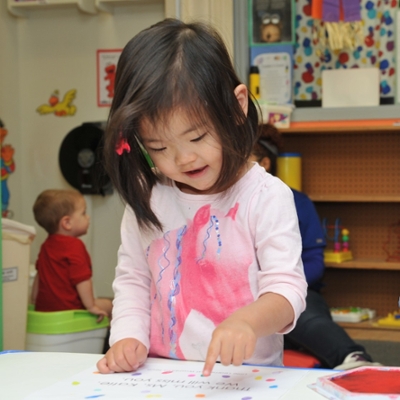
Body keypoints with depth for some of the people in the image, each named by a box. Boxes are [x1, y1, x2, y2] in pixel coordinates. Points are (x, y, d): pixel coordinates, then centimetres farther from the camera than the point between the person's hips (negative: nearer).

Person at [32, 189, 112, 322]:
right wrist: (91, 307, -17)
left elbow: (39, 274, 21)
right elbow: (82, 280, -21)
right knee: (107, 304, 3)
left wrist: (34, 299, 29)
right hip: (68, 307, -9)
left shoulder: (46, 245, 12)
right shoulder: (75, 246, -17)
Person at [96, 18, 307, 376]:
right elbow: (132, 280, 13)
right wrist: (128, 338, -4)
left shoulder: (266, 197, -6)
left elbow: (286, 288, -11)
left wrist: (247, 320, -31)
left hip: (246, 376, -2)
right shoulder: (146, 200, 6)